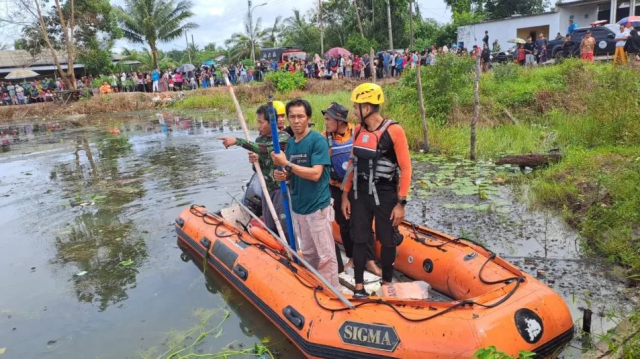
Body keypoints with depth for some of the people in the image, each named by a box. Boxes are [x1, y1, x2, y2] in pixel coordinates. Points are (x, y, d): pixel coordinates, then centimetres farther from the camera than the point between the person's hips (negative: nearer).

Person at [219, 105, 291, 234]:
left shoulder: (283, 137, -13)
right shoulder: (259, 140, 7)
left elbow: (265, 148, -31)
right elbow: (259, 169, 9)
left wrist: (237, 141, -30)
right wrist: (255, 161, -15)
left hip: (282, 188, -7)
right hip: (267, 189, 7)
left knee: (285, 228, -5)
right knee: (270, 229, 15)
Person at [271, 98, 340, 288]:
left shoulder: (318, 140, -14)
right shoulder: (290, 143, 7)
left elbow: (315, 174, -21)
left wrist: (287, 164, -20)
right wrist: (283, 176, -7)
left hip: (318, 207, -7)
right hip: (298, 207, 7)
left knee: (325, 256, 2)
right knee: (308, 253, 20)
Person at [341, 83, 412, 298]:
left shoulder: (394, 131, -15)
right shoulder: (358, 130, 2)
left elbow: (405, 169, -13)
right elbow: (354, 165, 9)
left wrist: (401, 203, -14)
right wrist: (345, 195, 8)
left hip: (385, 196, -4)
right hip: (359, 195, 5)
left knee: (387, 241, 11)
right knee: (359, 239, 10)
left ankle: (386, 283, 30)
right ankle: (359, 285, 24)